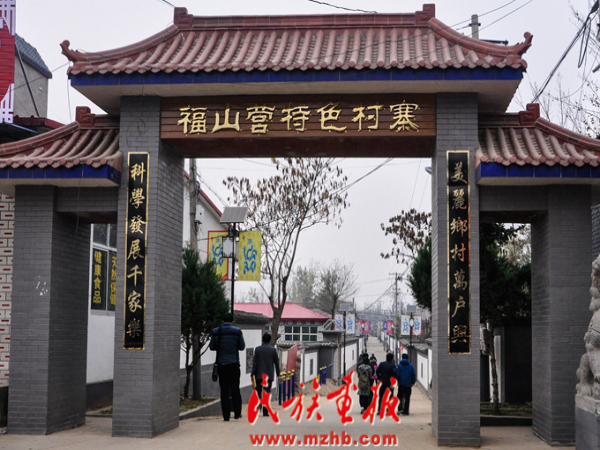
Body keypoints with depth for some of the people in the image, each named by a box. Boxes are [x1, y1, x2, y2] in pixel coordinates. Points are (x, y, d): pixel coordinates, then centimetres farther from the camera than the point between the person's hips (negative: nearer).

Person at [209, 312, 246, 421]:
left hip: (221, 364, 1)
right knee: (235, 389, 10)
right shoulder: (237, 331, -3)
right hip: (234, 363, -1)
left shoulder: (216, 332, 0)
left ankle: (226, 415, 0)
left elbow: (212, 347, 6)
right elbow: (242, 347, 3)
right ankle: (237, 413, 9)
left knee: (224, 390, 3)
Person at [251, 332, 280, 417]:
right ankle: (265, 411, -4)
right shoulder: (273, 350, 1)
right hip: (269, 375, 0)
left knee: (258, 391, 13)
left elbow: (254, 362, -3)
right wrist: (278, 373, 17)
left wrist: (252, 374, 0)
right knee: (267, 392, 1)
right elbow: (276, 362, 6)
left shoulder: (257, 349, -1)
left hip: (259, 374, 0)